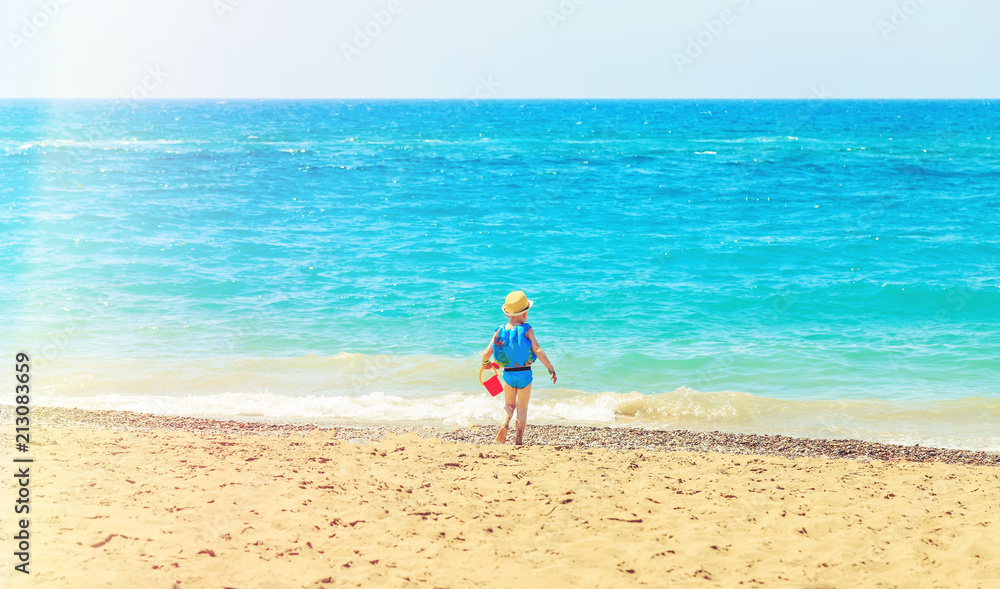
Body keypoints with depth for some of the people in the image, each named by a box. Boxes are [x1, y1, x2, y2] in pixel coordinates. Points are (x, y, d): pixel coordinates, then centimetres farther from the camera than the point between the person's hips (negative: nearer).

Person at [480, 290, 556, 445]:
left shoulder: (500, 332, -1)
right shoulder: (527, 330, -10)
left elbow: (486, 353, -1)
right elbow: (537, 350, -18)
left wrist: (485, 362, 22)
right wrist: (551, 368, -14)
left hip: (508, 373, 2)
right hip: (525, 373, -2)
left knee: (509, 405, 20)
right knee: (522, 408, 11)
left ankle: (504, 425, -8)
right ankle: (519, 440, 6)